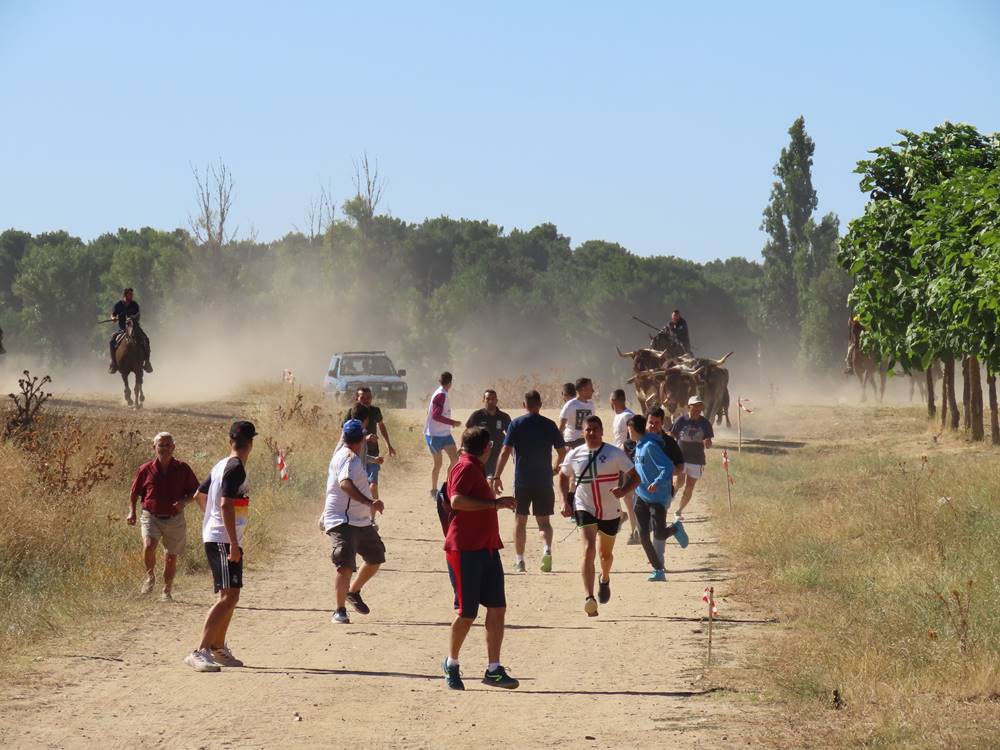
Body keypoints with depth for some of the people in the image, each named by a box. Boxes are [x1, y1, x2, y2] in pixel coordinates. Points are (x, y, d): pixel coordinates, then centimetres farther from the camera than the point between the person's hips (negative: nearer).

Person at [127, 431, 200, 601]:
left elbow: (195, 492, 5)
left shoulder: (182, 469, -3)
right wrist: (132, 512, -4)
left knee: (172, 557, 10)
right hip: (151, 517, -1)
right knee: (148, 546, -25)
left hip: (174, 519, 1)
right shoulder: (145, 470, -3)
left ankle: (167, 591, 29)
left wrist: (184, 501, -15)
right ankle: (150, 577, 3)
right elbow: (134, 493, 10)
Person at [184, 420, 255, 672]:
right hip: (223, 541, -10)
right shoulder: (236, 469, -15)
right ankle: (199, 653, -23)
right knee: (229, 596, -16)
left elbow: (200, 496, 24)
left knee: (230, 596, 19)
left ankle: (218, 648, 28)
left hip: (216, 538, 10)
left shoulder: (221, 466, 13)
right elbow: (226, 504, -23)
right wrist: (233, 544, -24)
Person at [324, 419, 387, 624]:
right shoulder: (348, 457, -18)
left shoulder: (346, 454, 13)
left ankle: (353, 592, 37)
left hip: (361, 521, 10)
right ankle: (340, 611, -13)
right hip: (342, 521, -10)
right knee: (346, 564, -18)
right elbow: (345, 483, -38)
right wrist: (369, 502, -46)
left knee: (376, 557, 20)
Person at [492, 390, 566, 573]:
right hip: (544, 481, 1)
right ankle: (547, 549, -21)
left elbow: (505, 451, -8)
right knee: (544, 520, 6)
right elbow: (562, 451, 5)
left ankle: (519, 560, 12)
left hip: (522, 481, -1)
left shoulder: (516, 424, -3)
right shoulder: (549, 425, 2)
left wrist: (496, 477, -5)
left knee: (520, 520, 12)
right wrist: (556, 468, 25)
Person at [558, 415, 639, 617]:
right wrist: (565, 501, 4)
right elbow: (563, 476, 17)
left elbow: (635, 477, -5)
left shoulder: (615, 454, -7)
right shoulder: (574, 455, -1)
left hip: (610, 512, 1)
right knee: (589, 550, -21)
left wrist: (623, 490, -25)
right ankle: (589, 599, -30)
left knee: (606, 553, 19)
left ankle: (605, 579, 54)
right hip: (584, 509, -1)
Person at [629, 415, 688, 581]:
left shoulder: (650, 446, -18)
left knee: (659, 535, -6)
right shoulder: (639, 446, 10)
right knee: (643, 536, 0)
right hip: (641, 497, 8)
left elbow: (669, 467, -24)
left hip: (657, 497, -8)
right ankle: (658, 569, 6)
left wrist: (657, 483, -35)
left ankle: (676, 529, 28)